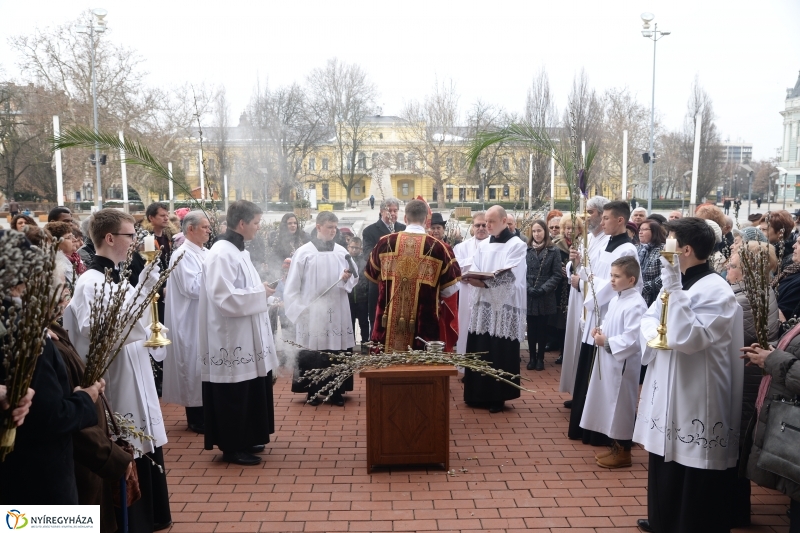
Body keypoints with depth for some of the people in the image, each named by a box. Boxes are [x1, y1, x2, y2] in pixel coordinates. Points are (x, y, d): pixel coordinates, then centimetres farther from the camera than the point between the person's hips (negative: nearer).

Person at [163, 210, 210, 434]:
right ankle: (196, 418, 10)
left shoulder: (204, 252, 12)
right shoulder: (183, 254, -15)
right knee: (194, 365, 0)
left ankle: (204, 413, 23)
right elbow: (192, 288, -22)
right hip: (191, 322, -9)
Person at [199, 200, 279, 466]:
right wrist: (260, 293, -17)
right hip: (231, 338, -10)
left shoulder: (238, 250, 11)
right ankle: (231, 447, 14)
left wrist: (260, 291, 4)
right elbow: (224, 298, -26)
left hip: (245, 335, 10)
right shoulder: (222, 253, -19)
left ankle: (244, 440, 28)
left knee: (248, 391, 16)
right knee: (234, 395, 2)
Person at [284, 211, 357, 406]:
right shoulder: (303, 252, -2)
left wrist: (348, 278, -12)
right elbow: (292, 286, -1)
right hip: (312, 312, -2)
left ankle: (336, 391, 16)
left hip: (337, 311, 3)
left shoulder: (341, 252, 5)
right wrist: (298, 309, -6)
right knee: (312, 352, 3)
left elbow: (354, 278, 10)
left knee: (338, 351, 4)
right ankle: (313, 391, 17)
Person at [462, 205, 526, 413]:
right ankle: (479, 394, 15)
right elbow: (475, 272, 10)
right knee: (478, 351, 4)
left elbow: (509, 277, -14)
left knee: (501, 354, -2)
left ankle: (498, 397, 8)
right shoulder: (484, 246, 15)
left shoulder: (517, 245, -3)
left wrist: (484, 281, -25)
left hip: (505, 307, -5)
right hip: (483, 305, 5)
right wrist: (471, 278, -13)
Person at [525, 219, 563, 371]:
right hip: (529, 296, 1)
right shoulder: (526, 250, 4)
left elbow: (557, 275, -4)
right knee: (531, 328, 6)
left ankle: (540, 358, 17)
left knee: (543, 328, 7)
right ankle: (532, 357, 17)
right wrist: (528, 288, -13)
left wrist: (543, 289, -13)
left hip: (546, 297, -1)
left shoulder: (554, 251, 1)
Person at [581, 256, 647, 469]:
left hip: (623, 364, -9)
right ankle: (615, 447, 30)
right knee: (610, 404, 17)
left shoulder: (635, 305, -20)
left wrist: (607, 342, -18)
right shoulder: (615, 300, 10)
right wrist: (599, 331, 2)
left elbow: (633, 339, -25)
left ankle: (623, 453, 16)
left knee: (622, 407, 2)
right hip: (607, 361, 9)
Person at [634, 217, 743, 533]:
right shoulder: (678, 283, 10)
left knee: (692, 469, 4)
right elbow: (649, 318, 16)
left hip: (696, 397, -10)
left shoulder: (716, 291, -18)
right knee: (665, 461, 22)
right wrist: (654, 333, -7)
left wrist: (673, 289, -28)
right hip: (667, 389, 10)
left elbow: (687, 338, -28)